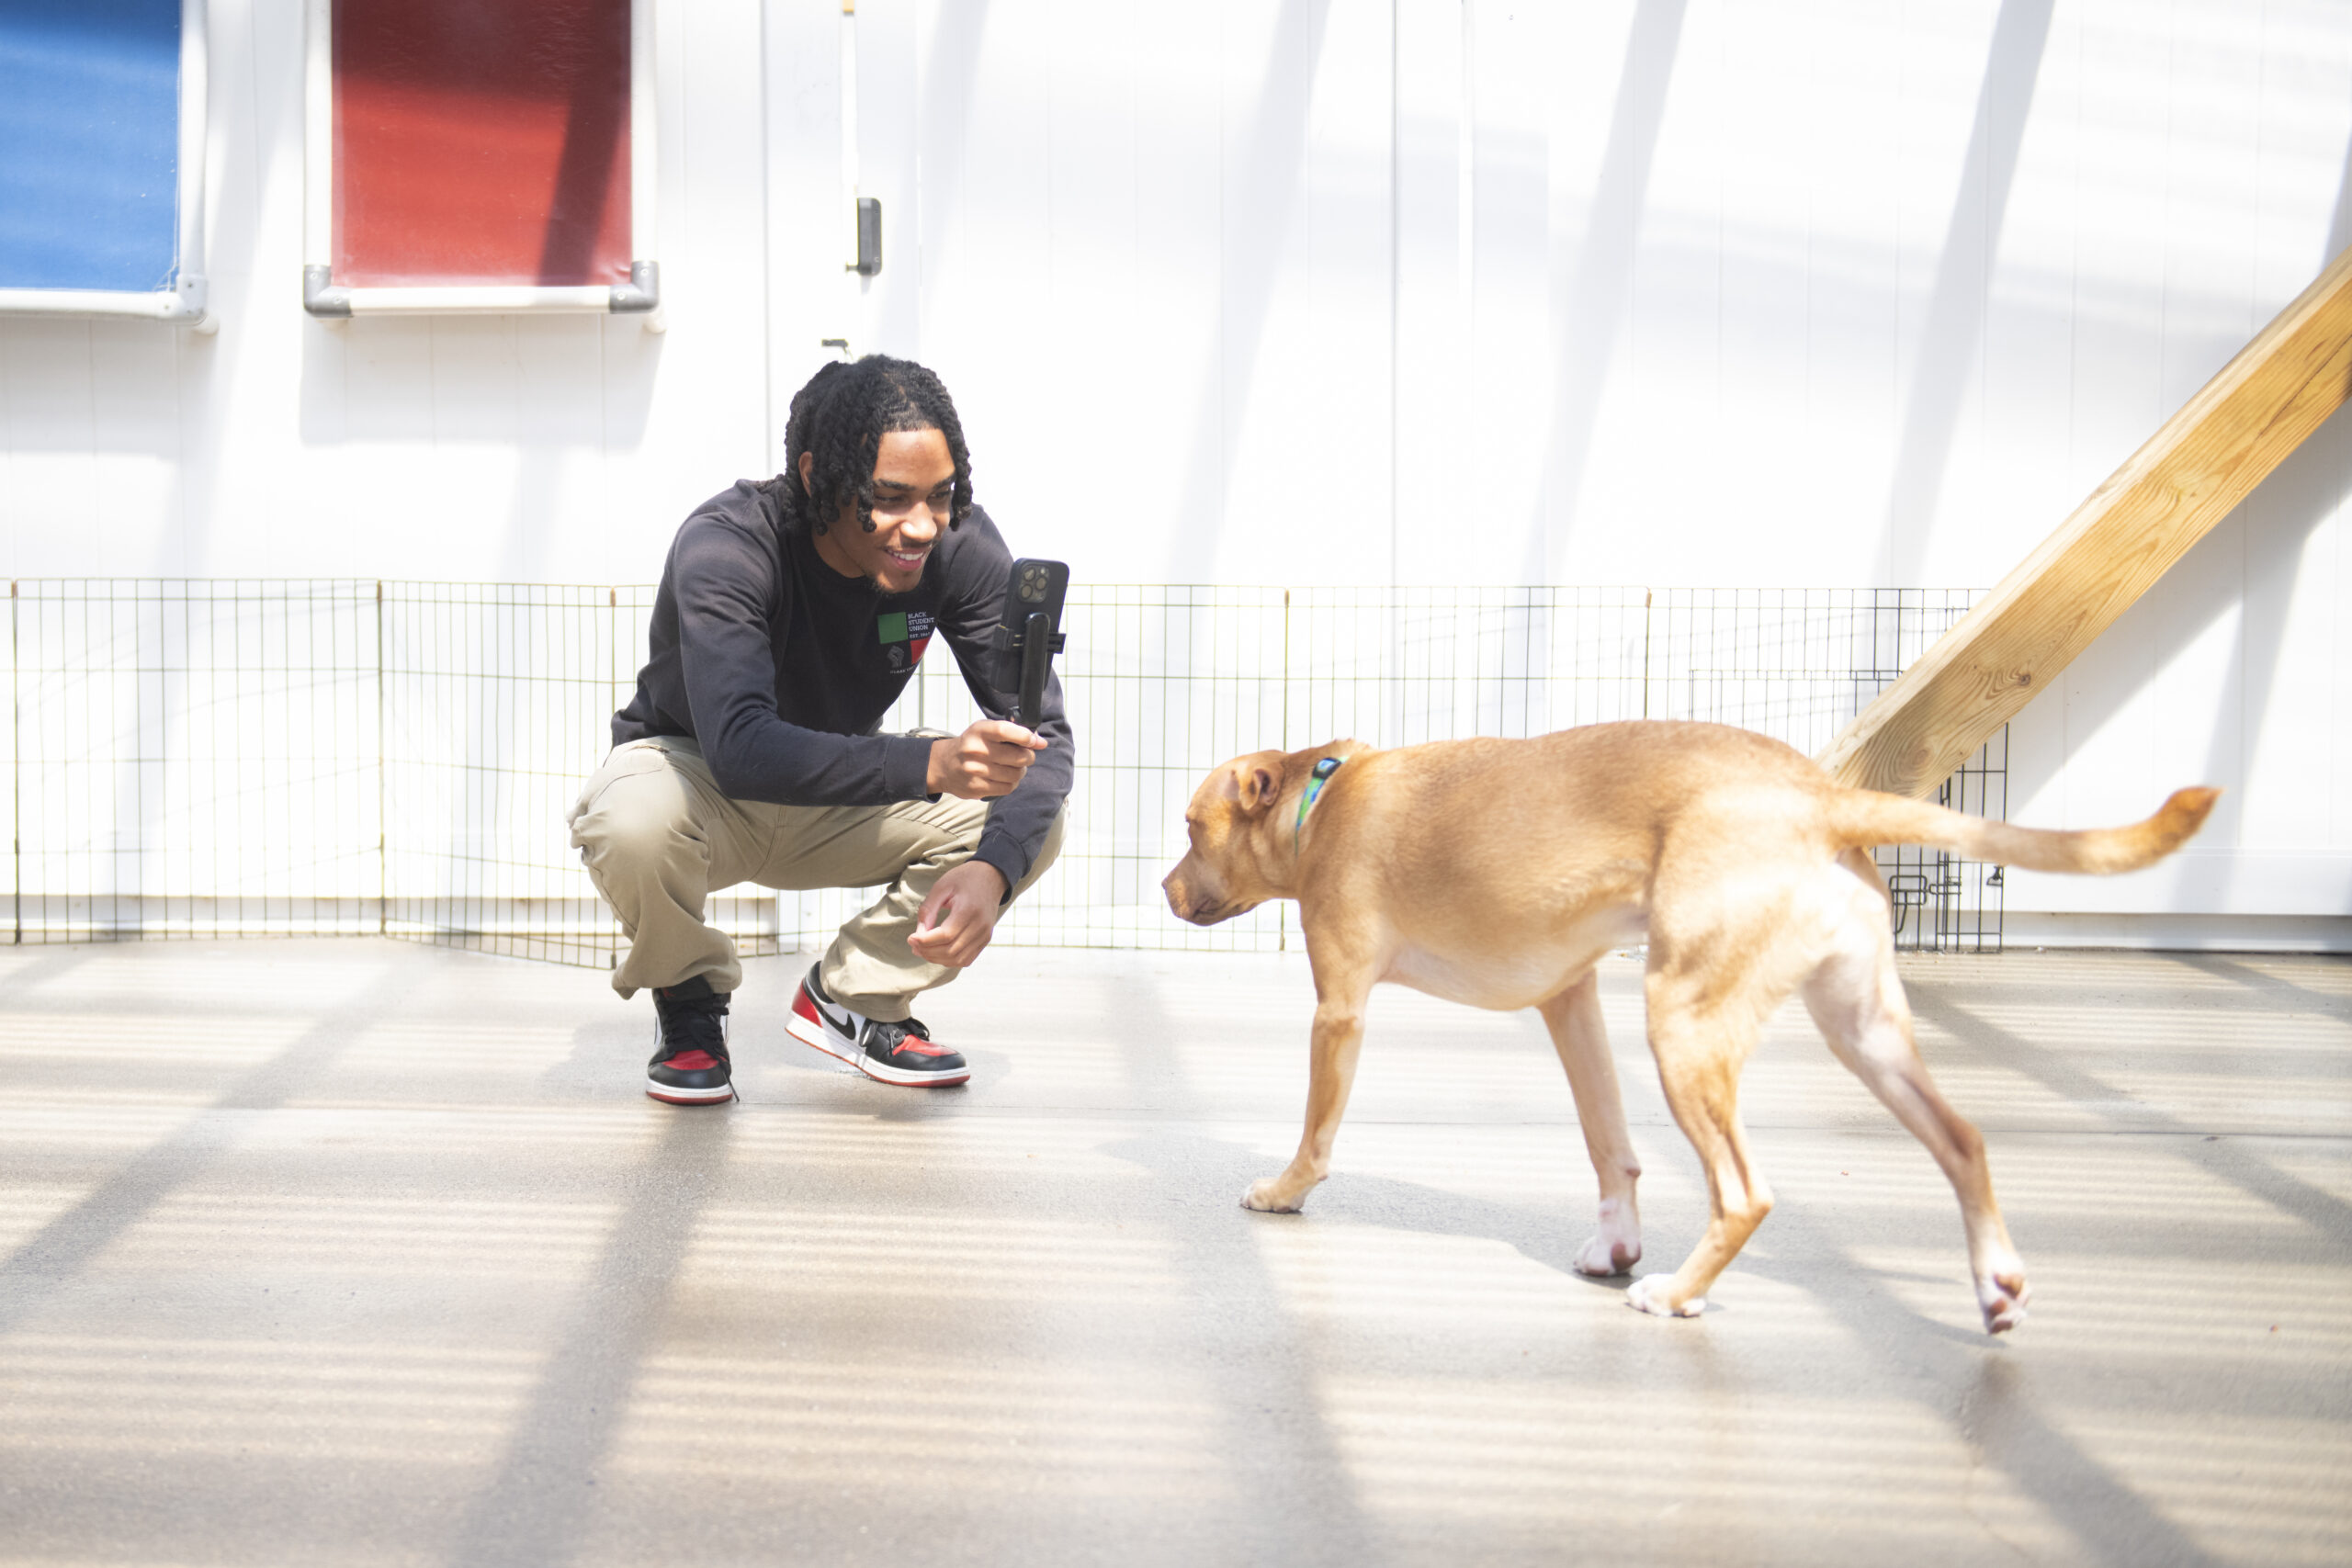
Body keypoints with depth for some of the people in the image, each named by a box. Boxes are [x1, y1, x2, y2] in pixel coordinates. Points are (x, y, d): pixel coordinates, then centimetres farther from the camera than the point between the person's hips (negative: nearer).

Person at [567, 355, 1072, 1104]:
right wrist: (930, 764, -60)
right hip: (695, 776, -3)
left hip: (837, 804, 4)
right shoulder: (725, 548, -33)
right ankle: (690, 1002, -4)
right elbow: (739, 747, -47)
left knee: (1027, 825, -22)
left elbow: (1042, 733, -21)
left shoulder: (962, 547, -21)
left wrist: (992, 869, -41)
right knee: (633, 827, -39)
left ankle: (852, 995, 4)